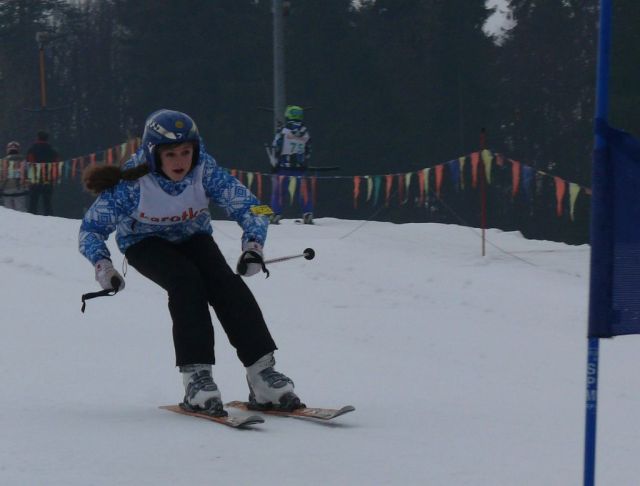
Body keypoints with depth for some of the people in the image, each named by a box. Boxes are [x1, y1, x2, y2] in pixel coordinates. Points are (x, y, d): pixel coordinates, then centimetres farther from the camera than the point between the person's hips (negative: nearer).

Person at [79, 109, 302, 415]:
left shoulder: (205, 172, -25)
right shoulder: (133, 183, -29)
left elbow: (250, 208, -20)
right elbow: (91, 227, -20)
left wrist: (253, 245, -39)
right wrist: (102, 264, -38)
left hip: (192, 237, 2)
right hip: (145, 242, -2)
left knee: (226, 283, -25)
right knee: (185, 281, -32)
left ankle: (261, 373, -26)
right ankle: (196, 375, -33)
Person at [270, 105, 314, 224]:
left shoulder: (283, 131, -8)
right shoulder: (306, 133, 5)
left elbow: (276, 149, -6)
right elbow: (308, 152, 11)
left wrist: (274, 163, 5)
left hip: (283, 166, -3)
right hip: (300, 168, 3)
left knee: (278, 191, 2)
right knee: (303, 191, 10)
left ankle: (276, 214, -2)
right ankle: (308, 214, 7)